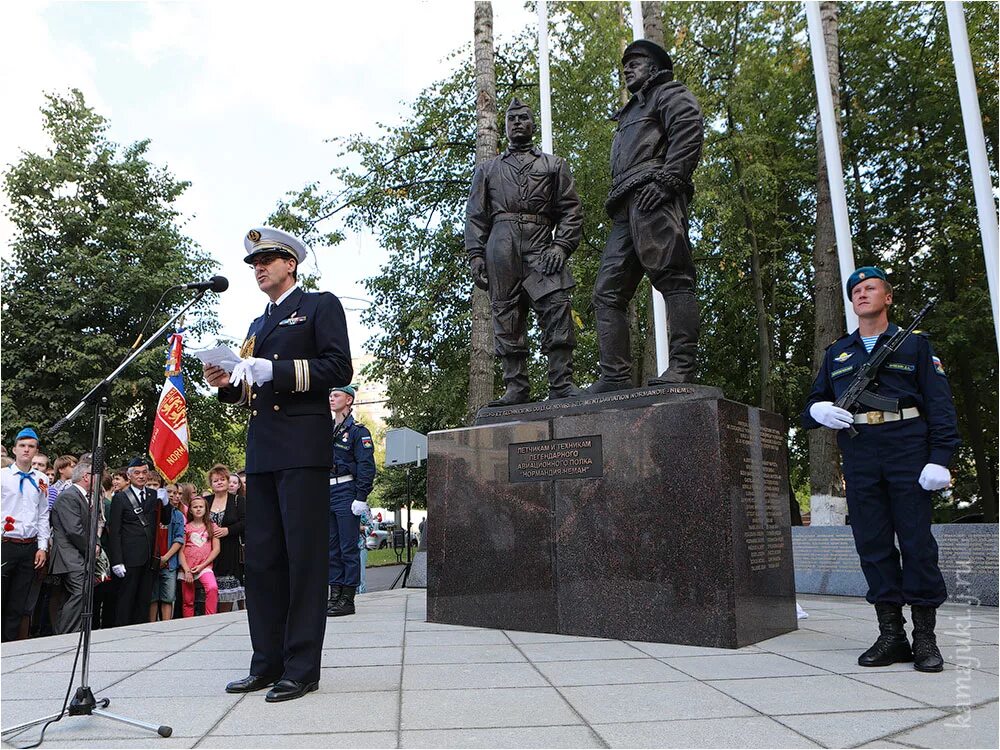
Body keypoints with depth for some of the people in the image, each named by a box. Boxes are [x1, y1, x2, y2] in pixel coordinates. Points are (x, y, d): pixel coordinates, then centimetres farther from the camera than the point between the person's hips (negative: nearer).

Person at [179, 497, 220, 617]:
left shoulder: (211, 526, 8)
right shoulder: (186, 527, 8)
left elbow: (216, 549, 3)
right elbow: (181, 550, 3)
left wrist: (202, 565, -7)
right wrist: (187, 570, -9)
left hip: (205, 566, -1)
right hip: (187, 567, 1)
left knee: (213, 588, -27)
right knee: (188, 601, 1)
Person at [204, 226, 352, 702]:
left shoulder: (320, 305, 5)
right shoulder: (258, 325, 27)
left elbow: (339, 368, -7)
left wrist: (275, 371, -14)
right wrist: (227, 384, 6)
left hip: (303, 448, -7)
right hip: (261, 452, 7)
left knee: (303, 556, -5)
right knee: (262, 558, 7)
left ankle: (302, 668, 1)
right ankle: (267, 663, 16)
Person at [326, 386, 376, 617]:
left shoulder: (358, 431, -4)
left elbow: (367, 467, -9)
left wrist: (361, 498, -16)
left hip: (346, 492, -7)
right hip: (325, 493, 7)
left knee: (348, 547, -3)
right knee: (331, 547, 10)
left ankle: (347, 599, 2)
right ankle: (335, 595, 17)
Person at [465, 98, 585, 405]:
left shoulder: (554, 165, 20)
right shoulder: (487, 169, 25)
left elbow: (571, 210, 10)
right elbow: (475, 216, 16)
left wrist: (561, 246, -7)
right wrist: (475, 255, 1)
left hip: (542, 248, -1)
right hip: (501, 249, 1)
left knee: (557, 308, -16)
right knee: (506, 317, -3)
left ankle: (561, 382, -13)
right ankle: (516, 388, -1)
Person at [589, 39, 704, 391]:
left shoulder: (669, 93, 14)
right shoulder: (631, 113, 39)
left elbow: (690, 130, -7)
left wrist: (667, 179, -18)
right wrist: (616, 203, 16)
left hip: (654, 199, -9)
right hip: (626, 210, 9)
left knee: (672, 278, -15)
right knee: (608, 292, 1)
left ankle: (682, 368, -18)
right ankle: (615, 376, -2)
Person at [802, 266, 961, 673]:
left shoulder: (914, 344, 11)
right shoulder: (836, 353, 20)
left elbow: (940, 404, 2)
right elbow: (811, 407, 20)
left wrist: (940, 458, -10)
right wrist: (820, 411, -5)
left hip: (907, 453, -3)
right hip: (859, 458, 3)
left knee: (917, 541, -3)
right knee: (872, 544, 2)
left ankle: (925, 638, 6)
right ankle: (891, 635, 9)